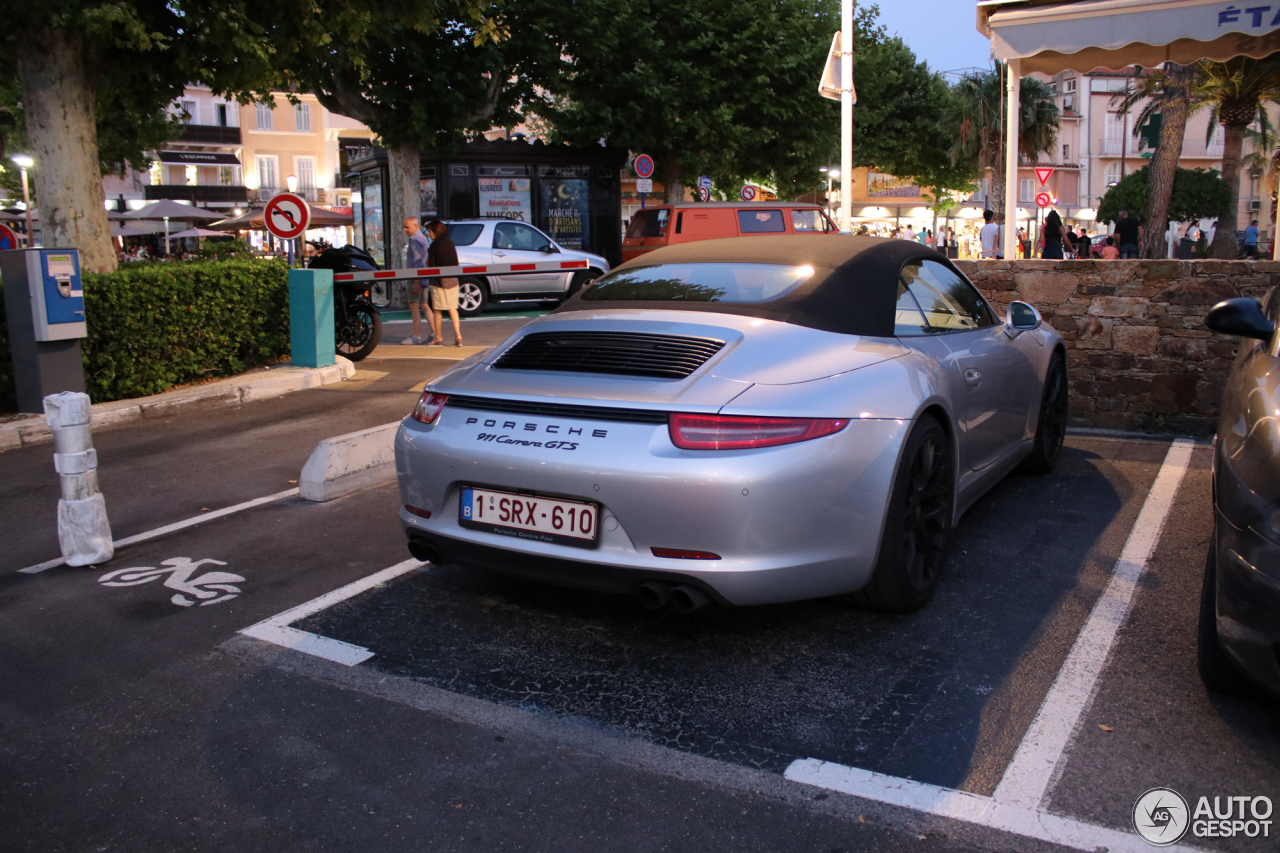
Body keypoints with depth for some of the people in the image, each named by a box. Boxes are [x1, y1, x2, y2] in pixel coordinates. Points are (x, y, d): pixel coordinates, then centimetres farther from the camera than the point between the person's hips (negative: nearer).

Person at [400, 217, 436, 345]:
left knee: (414, 306, -8)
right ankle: (433, 334, 10)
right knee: (425, 306, 11)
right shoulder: (423, 237, 17)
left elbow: (418, 262, -20)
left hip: (417, 277, -10)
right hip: (424, 278, 10)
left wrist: (416, 282, -22)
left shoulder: (415, 240, -14)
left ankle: (416, 336, -8)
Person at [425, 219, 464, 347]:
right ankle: (458, 335, -4)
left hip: (439, 280, -6)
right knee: (452, 308, 6)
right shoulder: (450, 243, 7)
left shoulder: (434, 246, -12)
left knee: (437, 310, 5)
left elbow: (431, 266, -12)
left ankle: (438, 337, 12)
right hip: (453, 280, 6)